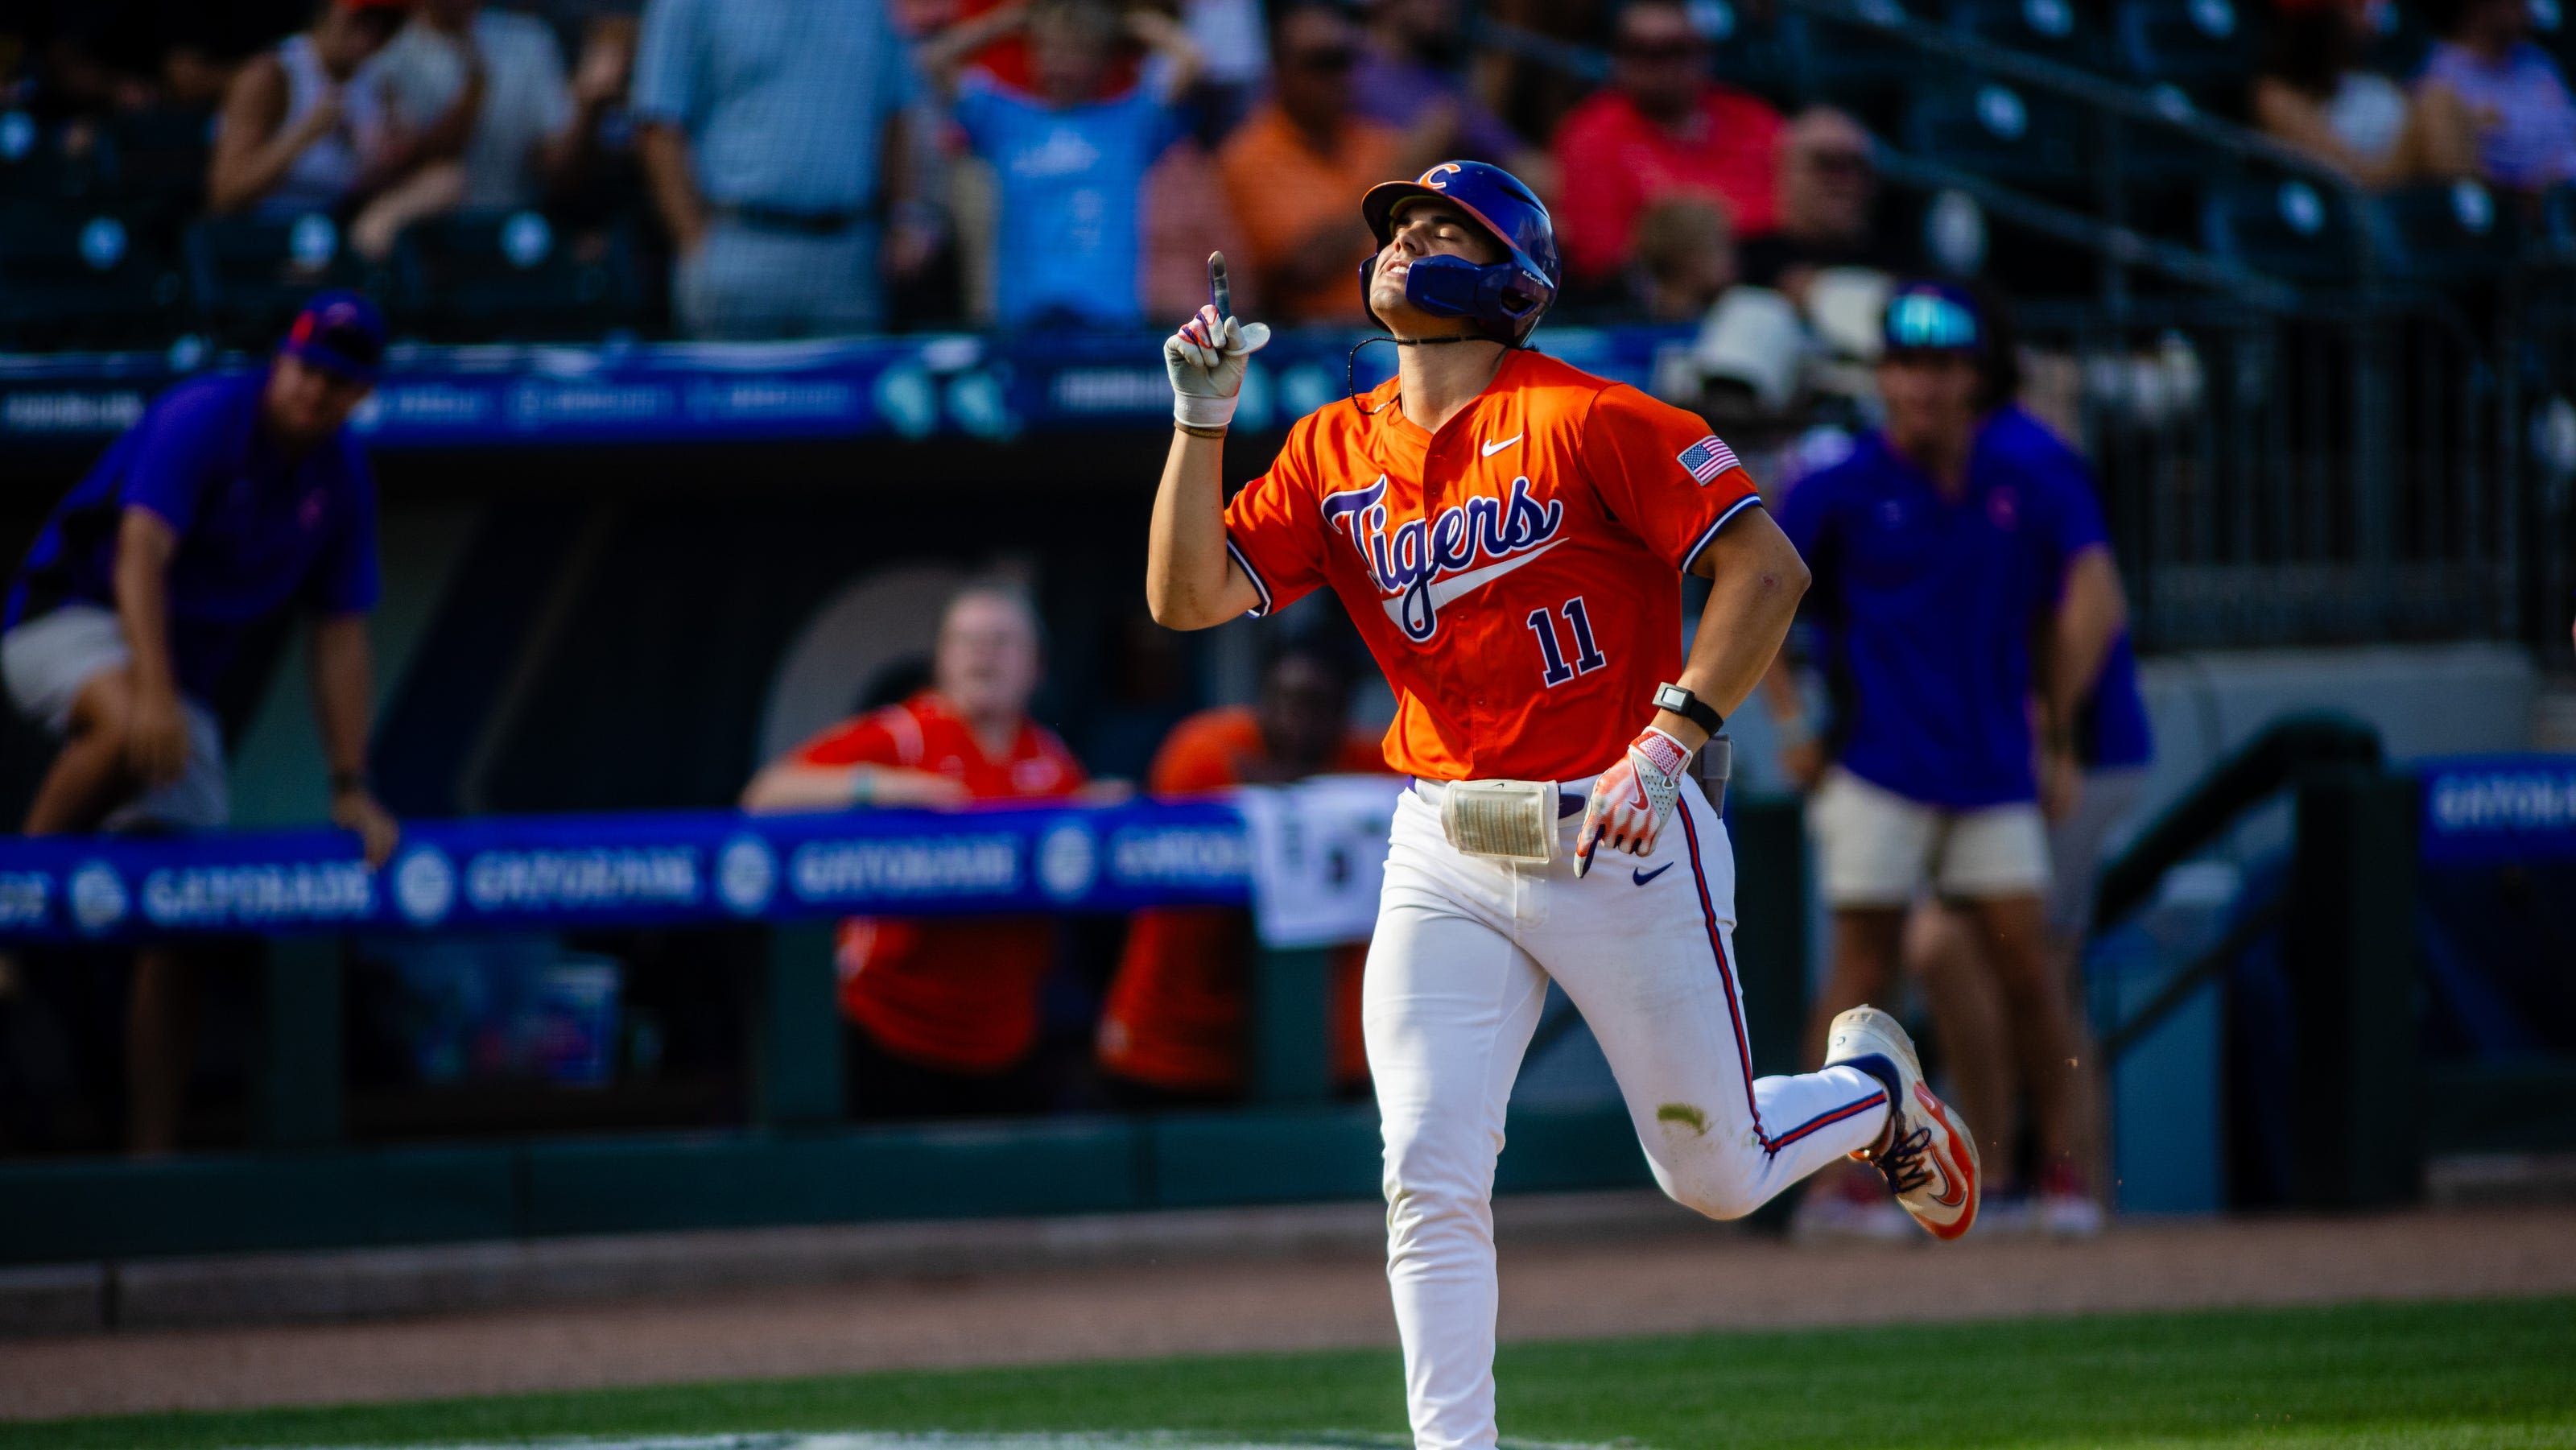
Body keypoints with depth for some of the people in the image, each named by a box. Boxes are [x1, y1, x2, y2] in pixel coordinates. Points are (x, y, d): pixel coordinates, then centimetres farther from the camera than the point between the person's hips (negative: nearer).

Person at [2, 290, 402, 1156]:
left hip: (181, 675, 6)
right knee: (133, 726, -43)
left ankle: (151, 1153, -1)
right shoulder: (202, 419, -17)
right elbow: (141, 556, -28)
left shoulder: (342, 480, 3)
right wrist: (154, 691, -42)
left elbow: (340, 636, 6)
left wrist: (351, 787, 0)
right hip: (72, 622, -6)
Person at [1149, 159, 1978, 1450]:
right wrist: (1202, 424, -10)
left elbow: (1765, 568, -15)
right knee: (1428, 1181, -9)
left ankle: (1873, 1088, 39)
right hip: (1443, 854, 4)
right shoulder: (1333, 451, 7)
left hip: (1615, 844, -4)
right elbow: (1187, 597, 1)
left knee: (1716, 1178, 8)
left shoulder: (1584, 421, -11)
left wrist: (1665, 748, -20)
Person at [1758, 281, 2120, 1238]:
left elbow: (2091, 602, 13)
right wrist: (1791, 722, -4)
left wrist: (2054, 727, 11)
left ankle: (2063, 1169, 2)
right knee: (1864, 965, -7)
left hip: (1992, 766, 3)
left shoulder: (2028, 482, 3)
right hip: (1877, 768, -3)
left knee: (2026, 961, -2)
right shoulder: (1840, 492, -5)